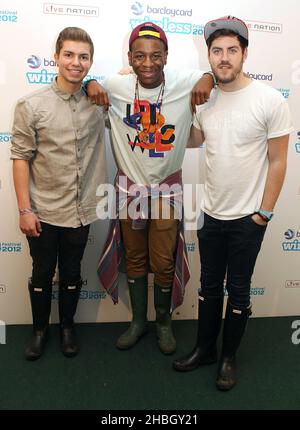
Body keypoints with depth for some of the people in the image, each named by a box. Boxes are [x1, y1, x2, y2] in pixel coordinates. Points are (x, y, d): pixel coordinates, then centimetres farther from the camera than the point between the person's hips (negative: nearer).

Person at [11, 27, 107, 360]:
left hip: (81, 210, 2)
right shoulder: (32, 105, -8)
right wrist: (24, 210, -10)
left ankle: (67, 326, 39)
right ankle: (39, 329, 37)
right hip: (43, 211, -1)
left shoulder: (98, 103, -1)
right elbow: (20, 158, -7)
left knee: (71, 274, 17)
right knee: (42, 274, 15)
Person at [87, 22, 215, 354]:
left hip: (167, 188, -1)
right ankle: (138, 321, 37)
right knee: (134, 259, 15)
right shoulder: (115, 86, -8)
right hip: (129, 187, 2)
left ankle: (164, 322, 36)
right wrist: (90, 84, -9)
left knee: (164, 264, 9)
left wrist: (209, 78, -19)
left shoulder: (186, 83, -14)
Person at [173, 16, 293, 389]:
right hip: (211, 214, 4)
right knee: (209, 286, 17)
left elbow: (278, 161, -9)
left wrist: (264, 212, -9)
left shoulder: (269, 100, -12)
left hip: (247, 218, -4)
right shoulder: (205, 99, 2)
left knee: (238, 290, 11)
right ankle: (204, 349, 36)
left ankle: (228, 357, 32)